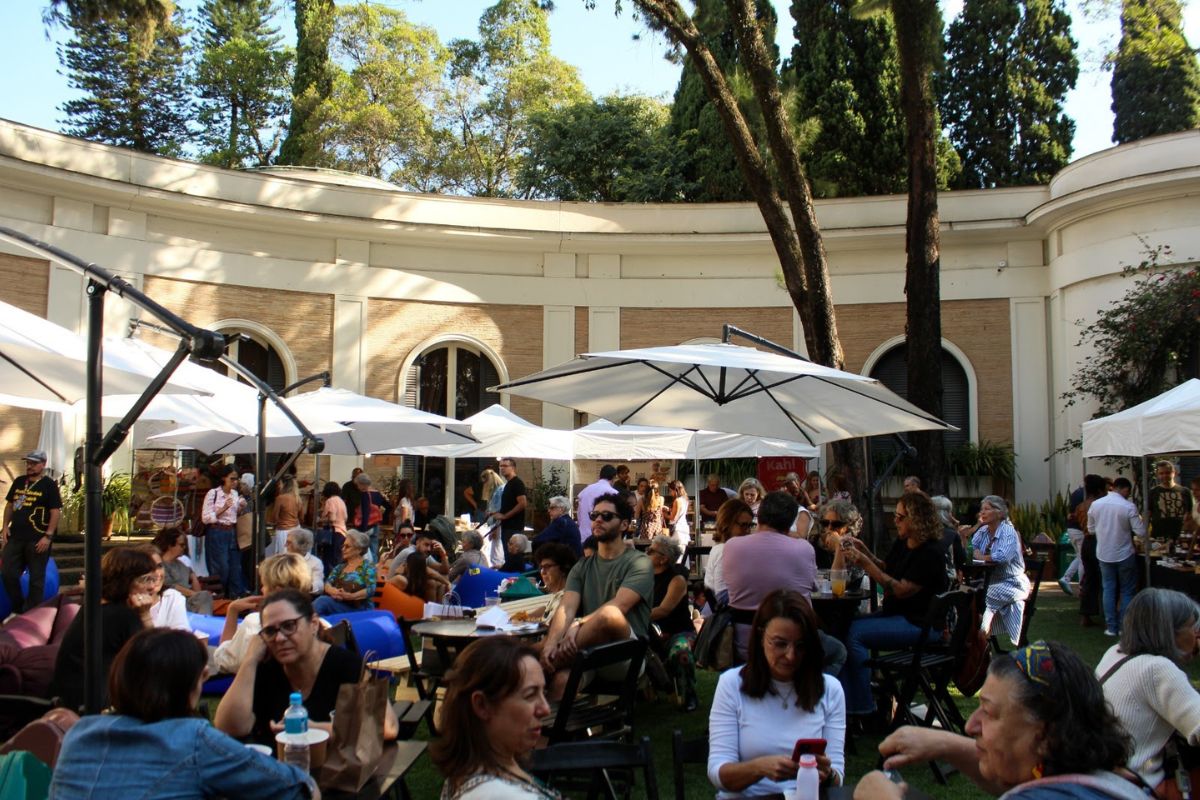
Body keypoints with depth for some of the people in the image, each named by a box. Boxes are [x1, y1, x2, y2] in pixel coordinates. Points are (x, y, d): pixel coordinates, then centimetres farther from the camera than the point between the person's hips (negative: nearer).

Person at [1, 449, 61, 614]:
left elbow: (56, 511, -11)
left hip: (38, 539, -6)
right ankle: (17, 610, 23)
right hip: (15, 537, 6)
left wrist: (48, 536, -18)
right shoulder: (18, 482, 11)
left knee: (36, 578, 2)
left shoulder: (49, 485, -6)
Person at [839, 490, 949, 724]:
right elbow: (887, 569, 19)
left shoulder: (930, 553, -17)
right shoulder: (902, 542, 9)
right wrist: (864, 551, 2)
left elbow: (901, 590, -21)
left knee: (854, 633, -25)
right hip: (895, 614, 9)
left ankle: (865, 711, -15)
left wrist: (865, 563, -22)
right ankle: (842, 703, -15)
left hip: (918, 623, -9)